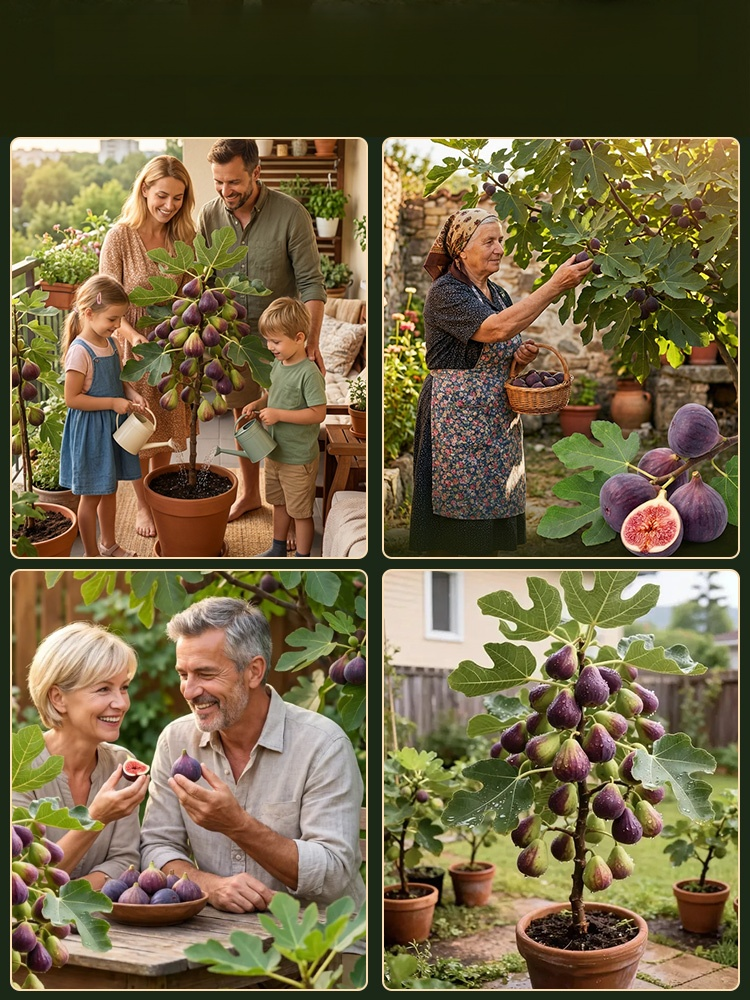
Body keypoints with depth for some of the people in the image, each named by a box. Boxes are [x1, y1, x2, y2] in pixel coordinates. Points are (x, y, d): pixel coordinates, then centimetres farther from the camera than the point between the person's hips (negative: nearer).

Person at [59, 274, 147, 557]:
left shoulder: (109, 343, 2)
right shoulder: (80, 352, -23)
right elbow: (72, 398, -23)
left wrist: (131, 394, -2)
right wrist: (113, 403, -23)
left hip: (111, 427, 8)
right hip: (90, 430, -8)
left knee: (110, 489, 21)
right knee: (91, 495, 6)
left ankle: (109, 544, 37)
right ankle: (91, 553, 20)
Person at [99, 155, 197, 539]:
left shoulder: (182, 236, -2)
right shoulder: (120, 236, -15)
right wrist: (133, 335, -30)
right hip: (133, 346, -4)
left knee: (165, 426, 17)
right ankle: (142, 505, 26)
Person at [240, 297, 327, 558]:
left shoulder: (309, 373, -23)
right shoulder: (278, 364, 2)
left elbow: (318, 414, -25)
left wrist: (278, 414, -26)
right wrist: (258, 404, -2)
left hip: (299, 458, -8)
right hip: (274, 452, 8)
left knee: (301, 512, 6)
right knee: (280, 503, 24)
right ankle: (278, 549, 40)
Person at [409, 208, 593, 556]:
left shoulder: (498, 294, 14)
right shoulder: (445, 293, -12)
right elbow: (497, 329, -28)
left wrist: (521, 356, 1)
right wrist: (556, 285, -27)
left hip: (497, 422, 8)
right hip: (456, 420, -8)